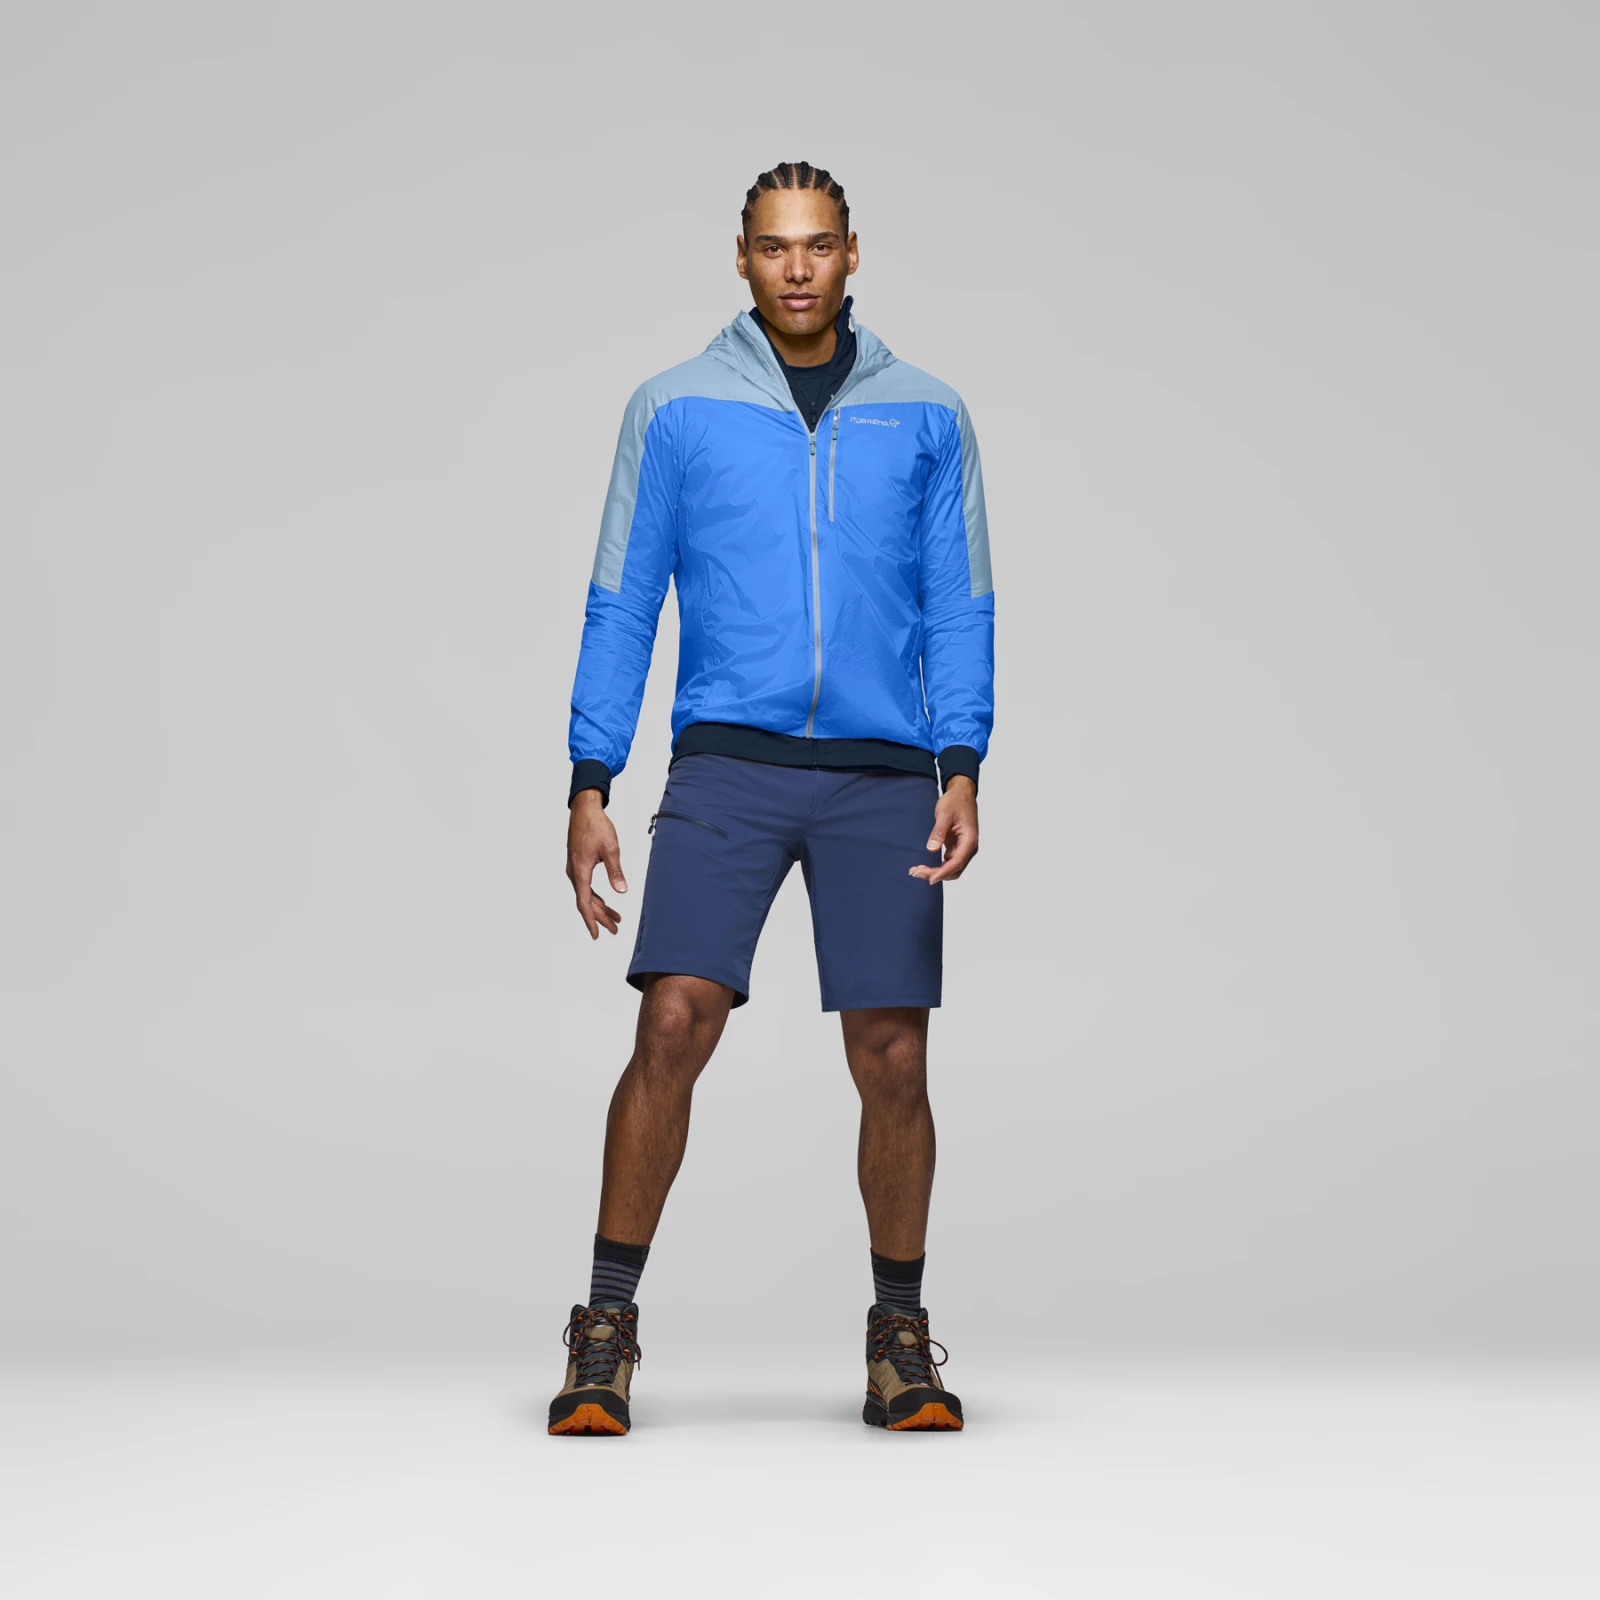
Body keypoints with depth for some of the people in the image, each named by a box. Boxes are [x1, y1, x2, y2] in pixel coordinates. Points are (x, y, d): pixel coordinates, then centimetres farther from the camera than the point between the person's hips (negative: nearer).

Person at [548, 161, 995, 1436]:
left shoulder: (927, 417, 9)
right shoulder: (674, 410, 6)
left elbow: (959, 609, 7)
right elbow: (621, 606, 7)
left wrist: (962, 771, -7)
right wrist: (590, 788, -1)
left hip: (882, 775, 1)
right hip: (727, 766, -1)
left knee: (893, 1064, 1)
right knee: (675, 1024, -15)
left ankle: (901, 1340, 18)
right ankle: (607, 1331, -2)